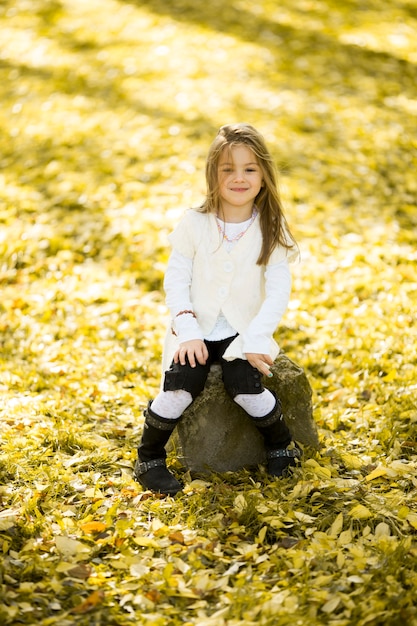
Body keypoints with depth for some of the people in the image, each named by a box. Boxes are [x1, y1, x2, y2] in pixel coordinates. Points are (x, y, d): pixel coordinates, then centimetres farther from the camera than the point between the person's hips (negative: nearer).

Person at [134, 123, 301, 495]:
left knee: (246, 387, -23)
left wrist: (256, 340, -18)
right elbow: (175, 281, -3)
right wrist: (188, 333, -14)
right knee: (179, 388, -21)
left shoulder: (271, 229, -4)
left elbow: (279, 290, -9)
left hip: (243, 331, 0)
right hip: (196, 329, 0)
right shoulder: (195, 223, -4)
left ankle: (281, 447, 6)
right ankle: (149, 460, 3)